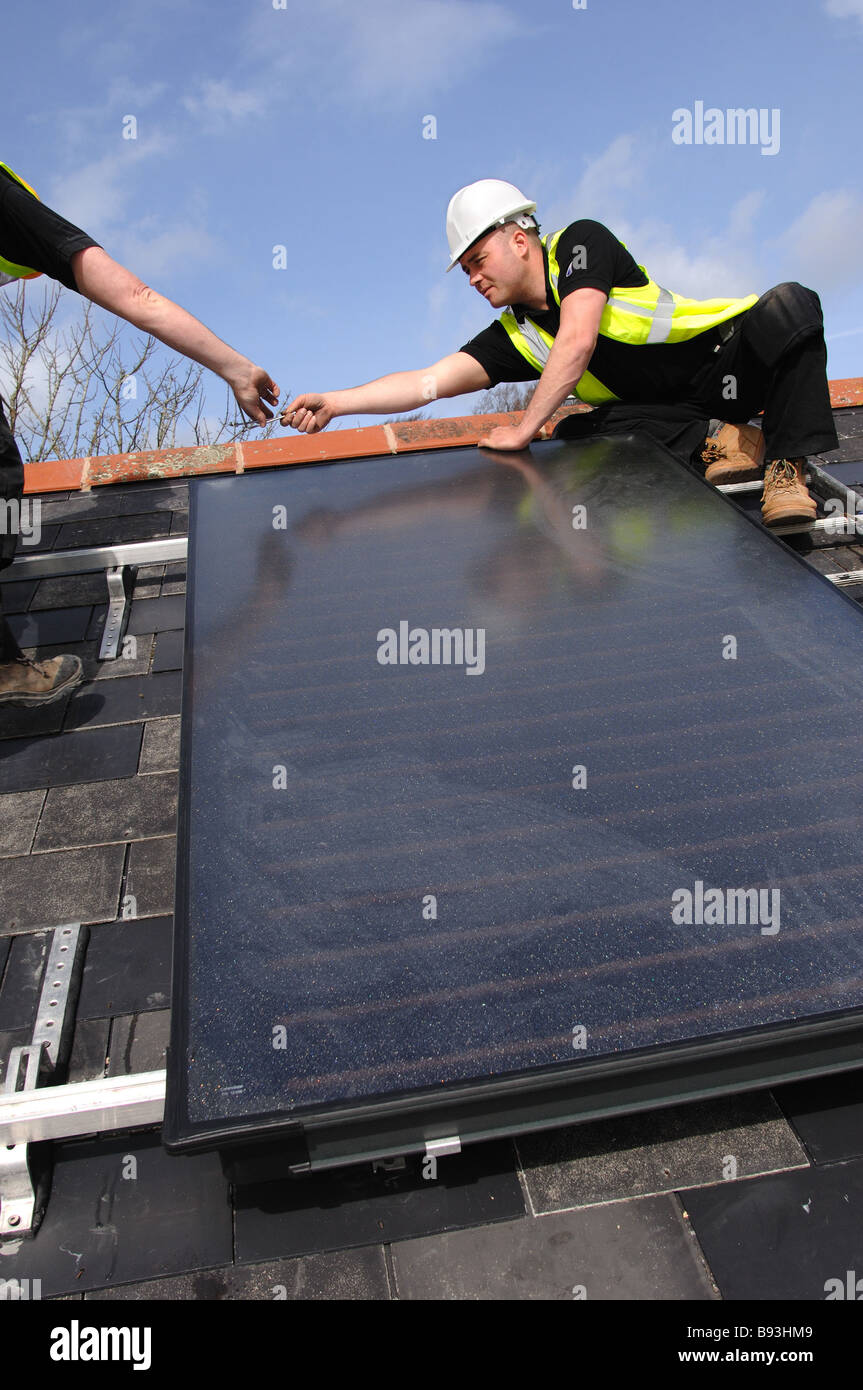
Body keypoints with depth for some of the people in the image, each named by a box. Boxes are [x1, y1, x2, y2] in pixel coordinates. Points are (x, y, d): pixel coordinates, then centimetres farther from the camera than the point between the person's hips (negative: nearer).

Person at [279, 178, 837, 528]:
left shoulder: (581, 242, -11)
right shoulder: (514, 336, 1)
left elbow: (578, 343, -25)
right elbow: (429, 381, -7)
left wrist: (524, 431, -24)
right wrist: (335, 402, -17)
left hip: (733, 359, -4)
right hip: (679, 411, 4)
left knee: (791, 304, -32)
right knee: (577, 433, -23)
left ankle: (787, 463, -27)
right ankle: (726, 443, -15)